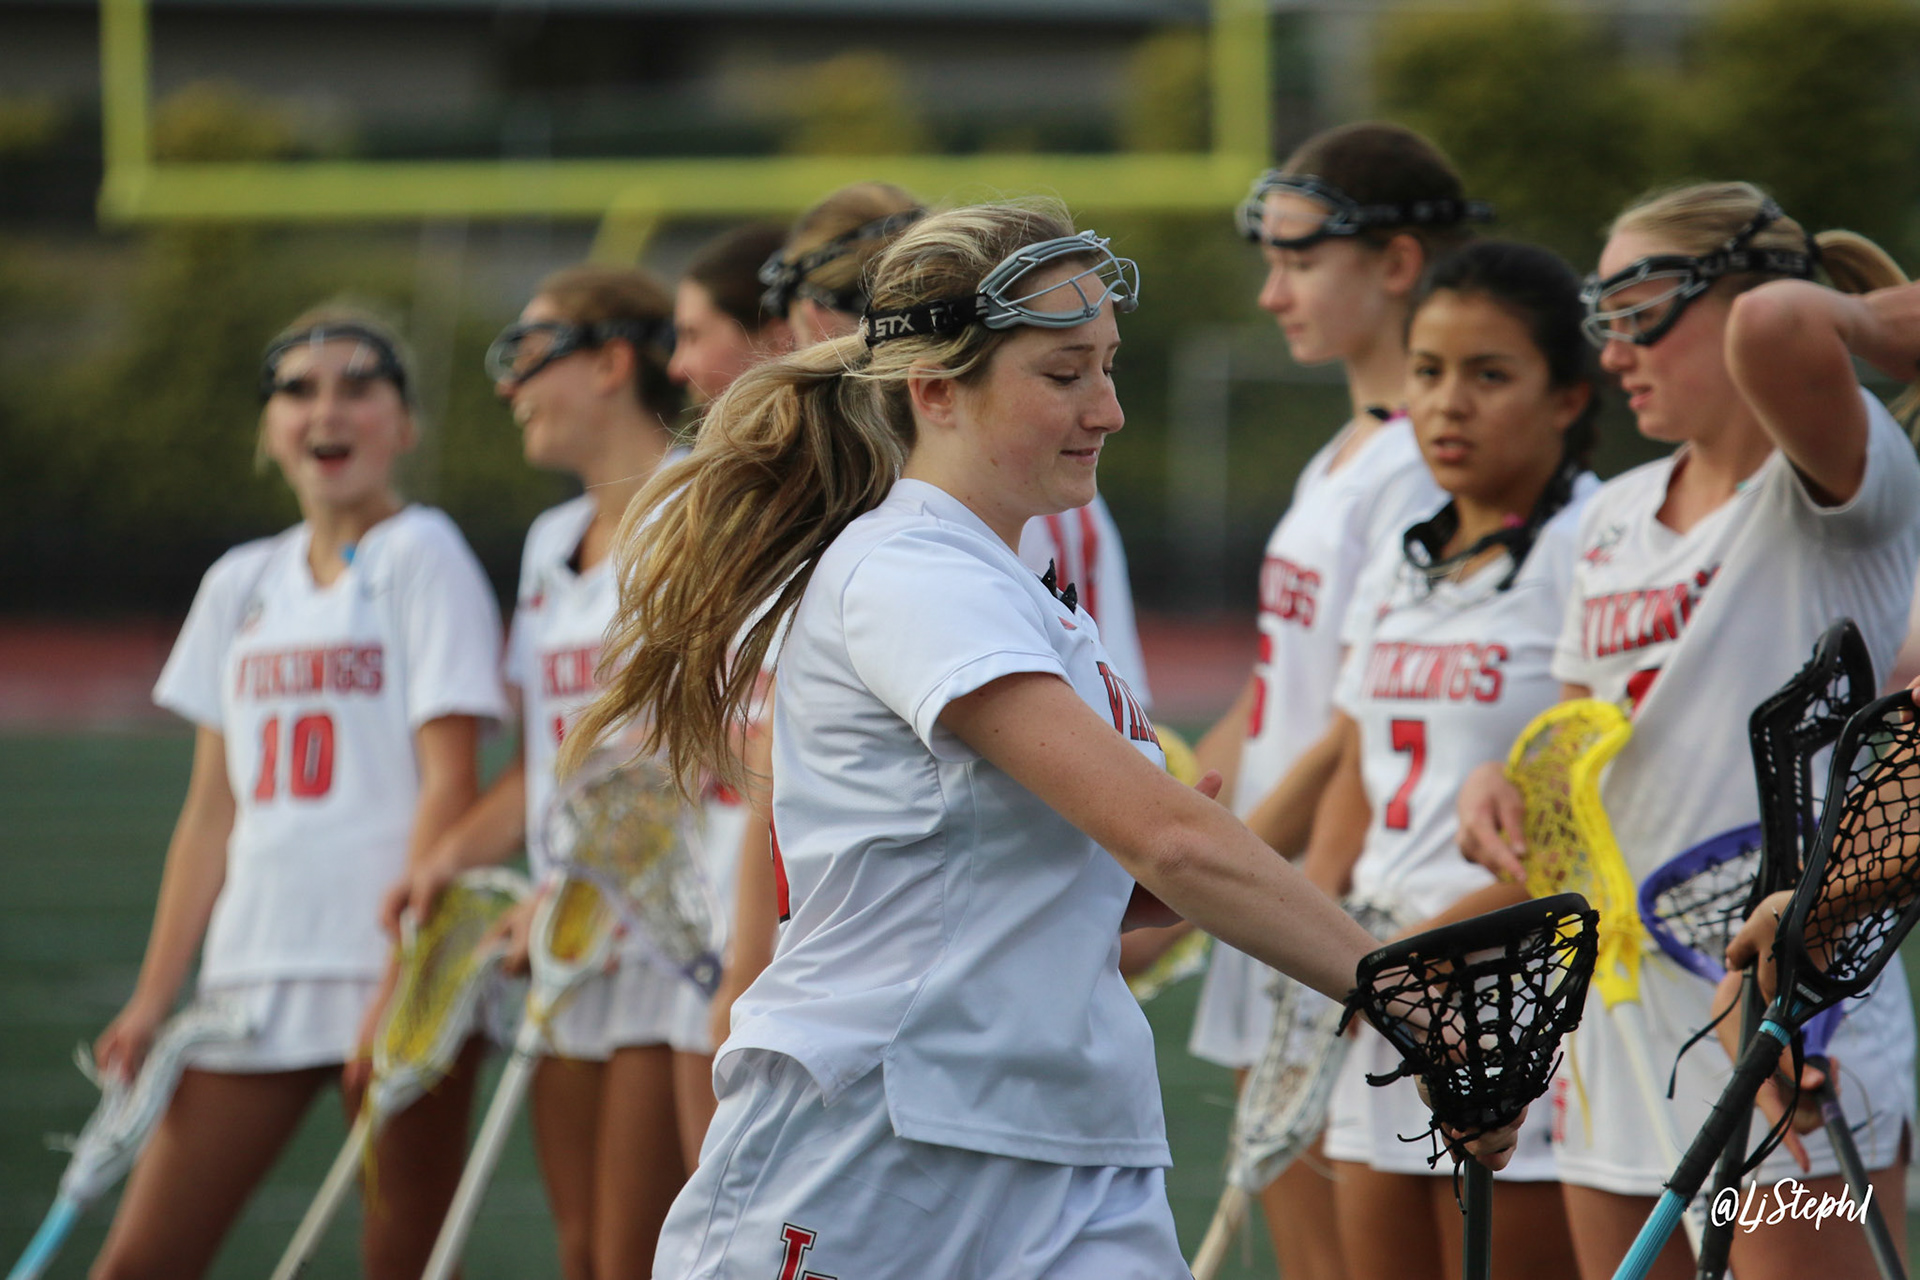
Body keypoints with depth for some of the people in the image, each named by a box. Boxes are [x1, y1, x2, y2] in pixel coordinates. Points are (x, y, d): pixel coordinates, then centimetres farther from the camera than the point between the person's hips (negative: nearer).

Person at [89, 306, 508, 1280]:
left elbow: (448, 782, -9)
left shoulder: (422, 558, -2)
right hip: (254, 974, 6)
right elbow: (214, 808, 16)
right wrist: (153, 997, 10)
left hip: (399, 972, -6)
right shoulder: (239, 586, 15)